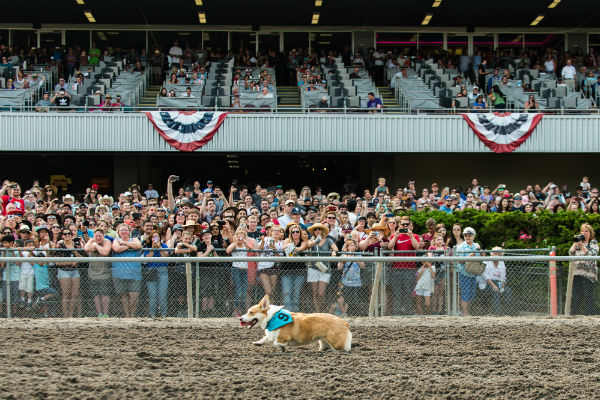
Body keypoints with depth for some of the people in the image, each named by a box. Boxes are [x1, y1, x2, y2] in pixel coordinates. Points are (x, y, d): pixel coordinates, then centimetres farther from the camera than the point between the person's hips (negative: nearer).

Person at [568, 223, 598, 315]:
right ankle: (576, 314, 9)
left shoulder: (593, 243, 6)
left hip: (588, 273, -5)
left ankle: (590, 315, -8)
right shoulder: (577, 243, 20)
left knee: (589, 296, -8)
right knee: (576, 296, 5)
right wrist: (575, 242, 1)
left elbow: (590, 254, -11)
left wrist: (581, 245, -14)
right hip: (577, 273, 5)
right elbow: (571, 253, 7)